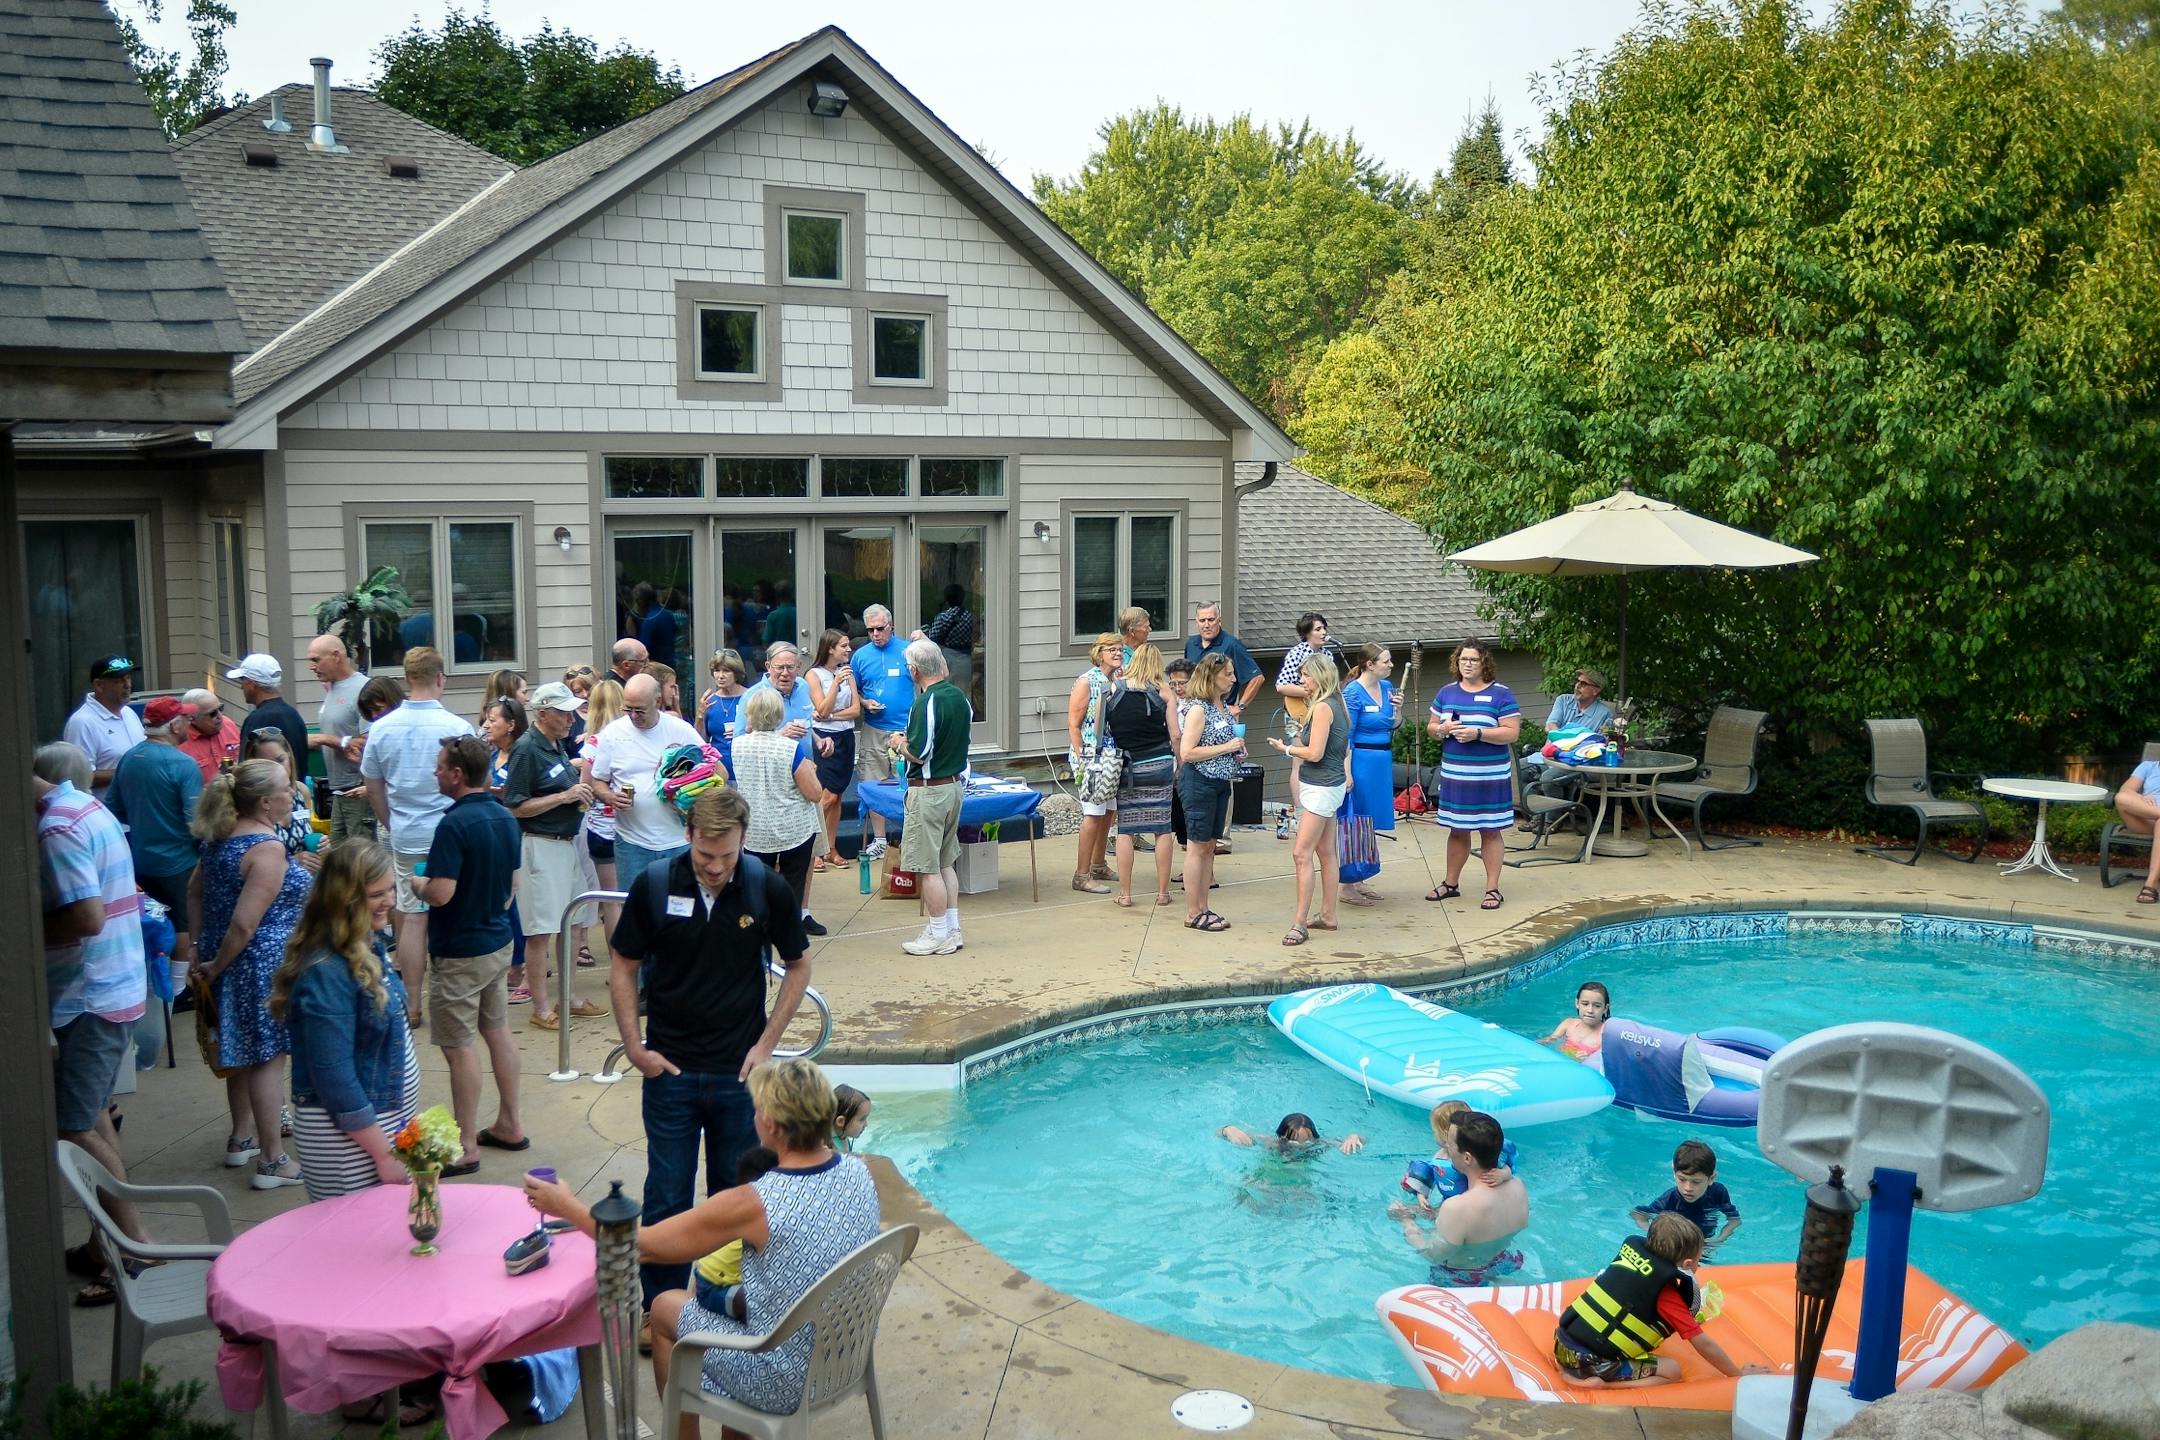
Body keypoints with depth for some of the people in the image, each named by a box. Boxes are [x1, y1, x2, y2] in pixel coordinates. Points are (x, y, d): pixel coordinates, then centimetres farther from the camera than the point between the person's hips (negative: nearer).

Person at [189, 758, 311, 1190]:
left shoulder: (219, 838, 6)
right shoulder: (268, 849, -21)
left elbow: (196, 896, 15)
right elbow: (244, 923, -25)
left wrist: (204, 949, 14)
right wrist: (217, 966, -13)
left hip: (229, 959, 9)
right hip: (263, 963, -9)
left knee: (244, 1048, 23)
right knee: (269, 1056, 0)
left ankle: (242, 1137, 38)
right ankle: (272, 1160, 6)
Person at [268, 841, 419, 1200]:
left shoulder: (368, 944, 3)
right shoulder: (327, 972, -23)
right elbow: (333, 1077, -23)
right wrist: (383, 1154, -19)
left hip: (385, 1116, 8)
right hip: (346, 1135, -8)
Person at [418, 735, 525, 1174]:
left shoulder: (454, 825, -22)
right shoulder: (506, 818, 4)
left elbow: (441, 893, -26)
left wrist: (416, 883, -6)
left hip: (459, 952, -8)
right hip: (499, 940, 8)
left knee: (460, 1046, -1)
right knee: (498, 1031, 17)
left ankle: (465, 1148, 5)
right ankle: (509, 1125, 26)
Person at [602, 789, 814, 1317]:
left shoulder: (769, 889, -9)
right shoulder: (653, 886, -9)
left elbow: (798, 966, 4)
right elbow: (622, 966, 3)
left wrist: (766, 1044, -2)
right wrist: (633, 1046, -3)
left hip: (740, 1073, 0)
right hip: (669, 1069, 0)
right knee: (666, 1197, 6)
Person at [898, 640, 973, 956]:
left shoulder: (926, 703, -20)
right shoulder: (959, 697, 5)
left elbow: (918, 752, -21)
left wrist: (901, 744, -2)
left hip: (929, 791, -9)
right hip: (956, 784, 9)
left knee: (928, 866, 1)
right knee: (946, 862, 17)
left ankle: (939, 935, 7)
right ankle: (952, 929, 22)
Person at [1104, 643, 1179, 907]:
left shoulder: (1111, 688, 3)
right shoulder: (1162, 690, 0)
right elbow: (1175, 735, -3)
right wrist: (1180, 766, 7)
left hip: (1124, 767, 1)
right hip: (1158, 765, -1)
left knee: (1124, 830, 6)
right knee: (1161, 829, 7)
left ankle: (1125, 894, 7)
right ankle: (1162, 892, 11)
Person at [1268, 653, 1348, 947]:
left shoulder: (1322, 707, -17)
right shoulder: (1336, 705, 12)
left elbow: (1314, 753, -19)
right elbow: (1345, 747, 20)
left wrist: (1287, 749, -6)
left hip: (1322, 788, -10)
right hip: (1330, 786, 10)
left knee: (1301, 854, -11)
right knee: (1326, 853, 14)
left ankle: (1300, 923, -11)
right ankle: (1328, 915, 21)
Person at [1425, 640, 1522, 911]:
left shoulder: (1500, 694, -5)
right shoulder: (1447, 692, 10)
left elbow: (1511, 733, -11)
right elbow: (1430, 726, 14)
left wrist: (1478, 733, -21)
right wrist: (1442, 728, -9)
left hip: (1490, 776, -4)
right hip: (1454, 774, 4)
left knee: (1490, 831, 2)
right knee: (1457, 829, 12)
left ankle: (1493, 889, 8)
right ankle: (1450, 883, 23)